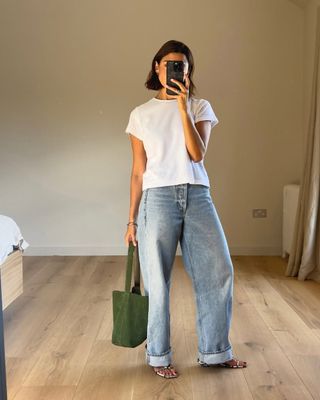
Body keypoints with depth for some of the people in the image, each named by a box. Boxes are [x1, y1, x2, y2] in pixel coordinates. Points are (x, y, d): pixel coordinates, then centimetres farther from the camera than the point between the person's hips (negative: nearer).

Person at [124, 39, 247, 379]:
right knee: (158, 280, 3)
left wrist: (183, 106, -12)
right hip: (158, 198, -1)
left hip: (197, 196, 2)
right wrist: (132, 220, 7)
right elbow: (138, 171, 9)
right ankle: (158, 355, 21)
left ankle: (214, 351, 18)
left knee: (219, 272, 0)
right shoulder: (141, 115, 9)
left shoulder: (200, 107, 10)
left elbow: (197, 154, -7)